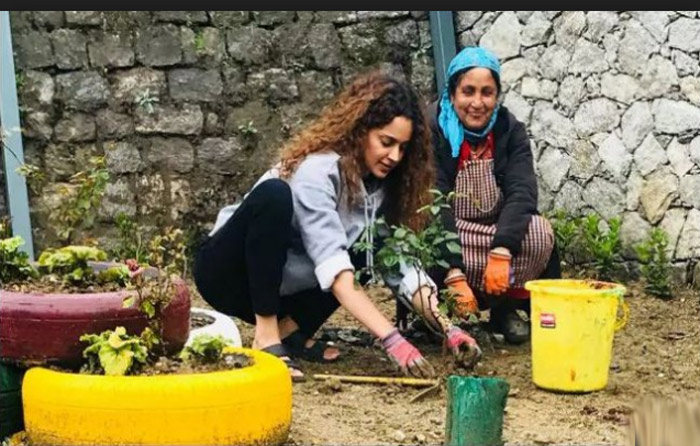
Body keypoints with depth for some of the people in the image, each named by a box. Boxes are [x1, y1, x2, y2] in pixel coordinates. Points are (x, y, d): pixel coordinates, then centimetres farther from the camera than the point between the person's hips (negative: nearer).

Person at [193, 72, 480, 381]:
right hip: (230, 274, -7)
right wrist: (393, 340, -43)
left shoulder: (381, 185, -4)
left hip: (282, 289, 7)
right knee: (274, 194, -33)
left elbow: (402, 264, -11)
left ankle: (291, 330, -4)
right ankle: (266, 337, -27)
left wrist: (447, 329, -24)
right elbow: (336, 272, -35)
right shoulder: (316, 171, -26)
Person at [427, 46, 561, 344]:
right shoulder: (431, 132, -14)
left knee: (539, 234, -27)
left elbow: (522, 192, -18)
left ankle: (504, 307, -4)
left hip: (499, 236, 3)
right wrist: (454, 275, -35)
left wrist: (501, 251, -37)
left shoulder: (510, 130, -4)